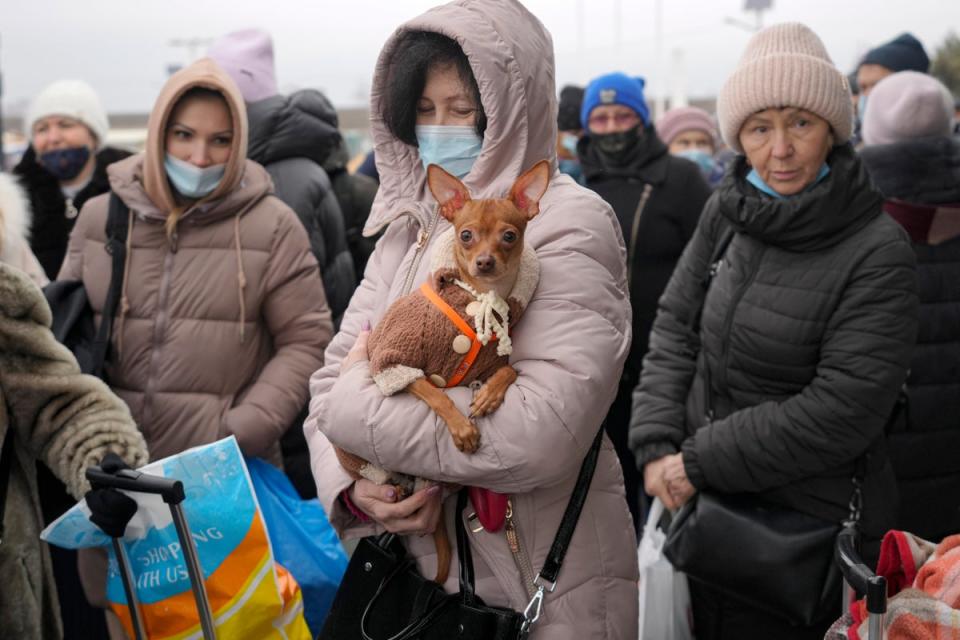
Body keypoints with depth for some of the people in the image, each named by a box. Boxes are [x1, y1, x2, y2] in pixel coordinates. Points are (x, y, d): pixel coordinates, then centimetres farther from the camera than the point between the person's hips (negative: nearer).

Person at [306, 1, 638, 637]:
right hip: (414, 567, 6)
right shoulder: (410, 226, 5)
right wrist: (352, 487, -17)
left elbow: (540, 436, -28)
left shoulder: (567, 223, -15)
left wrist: (357, 405, -19)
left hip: (538, 589, -5)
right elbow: (332, 377, 3)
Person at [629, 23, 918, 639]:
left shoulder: (879, 252, -17)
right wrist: (657, 443, -10)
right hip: (705, 506, 5)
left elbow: (845, 408, -20)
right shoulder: (727, 212, 1)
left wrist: (701, 460, -18)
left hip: (811, 525, -5)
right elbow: (675, 327, 3)